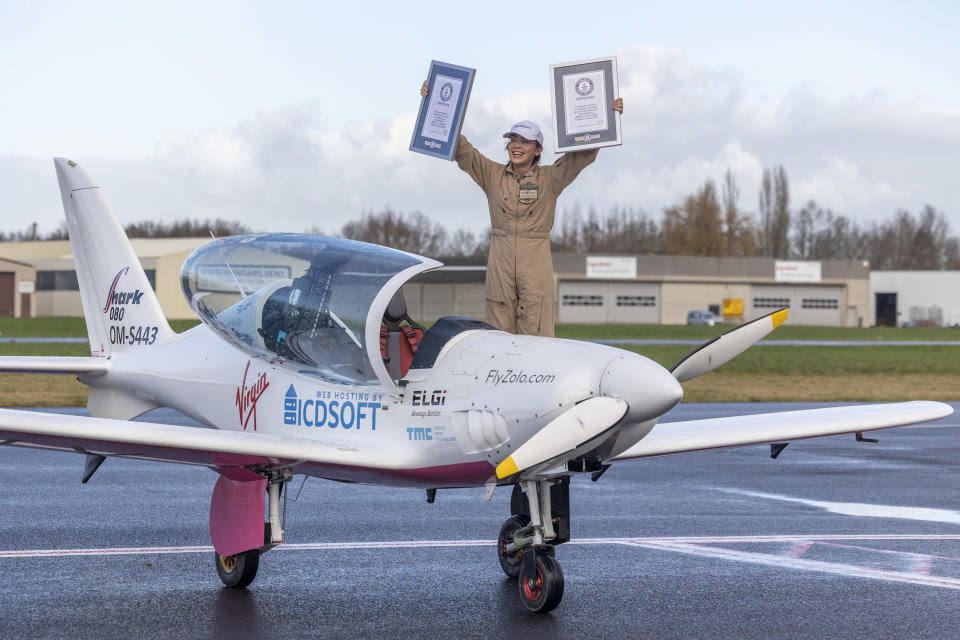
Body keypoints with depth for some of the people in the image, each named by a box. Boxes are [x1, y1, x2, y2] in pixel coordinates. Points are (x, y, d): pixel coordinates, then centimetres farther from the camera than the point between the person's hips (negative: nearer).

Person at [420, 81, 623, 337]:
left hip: (536, 265, -2)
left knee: (537, 341, -8)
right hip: (500, 263, 2)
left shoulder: (550, 179, 5)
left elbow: (585, 153, -1)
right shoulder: (492, 175, 9)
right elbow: (460, 150, 6)